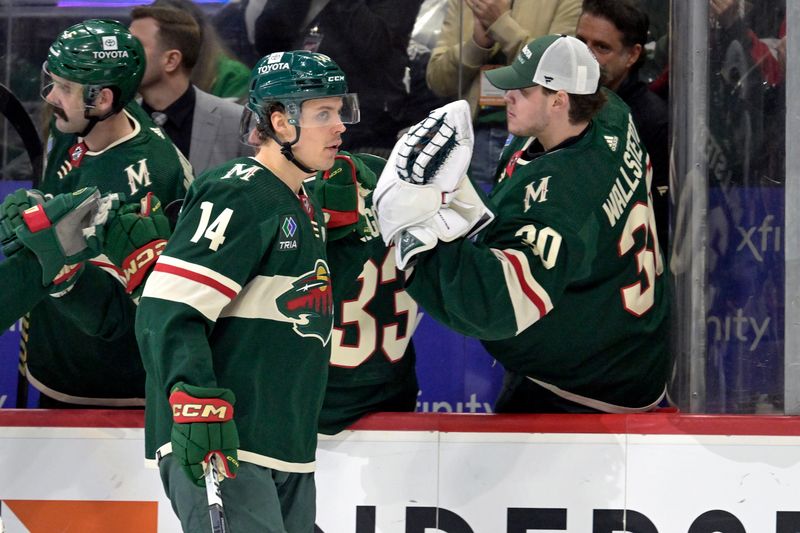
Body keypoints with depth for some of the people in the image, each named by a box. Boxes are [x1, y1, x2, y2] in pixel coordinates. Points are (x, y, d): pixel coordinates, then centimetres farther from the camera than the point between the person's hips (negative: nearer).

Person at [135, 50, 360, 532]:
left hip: (289, 453, 10)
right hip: (215, 446, -10)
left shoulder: (305, 208, 19)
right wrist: (199, 405, -29)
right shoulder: (237, 196, -12)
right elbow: (167, 309, -21)